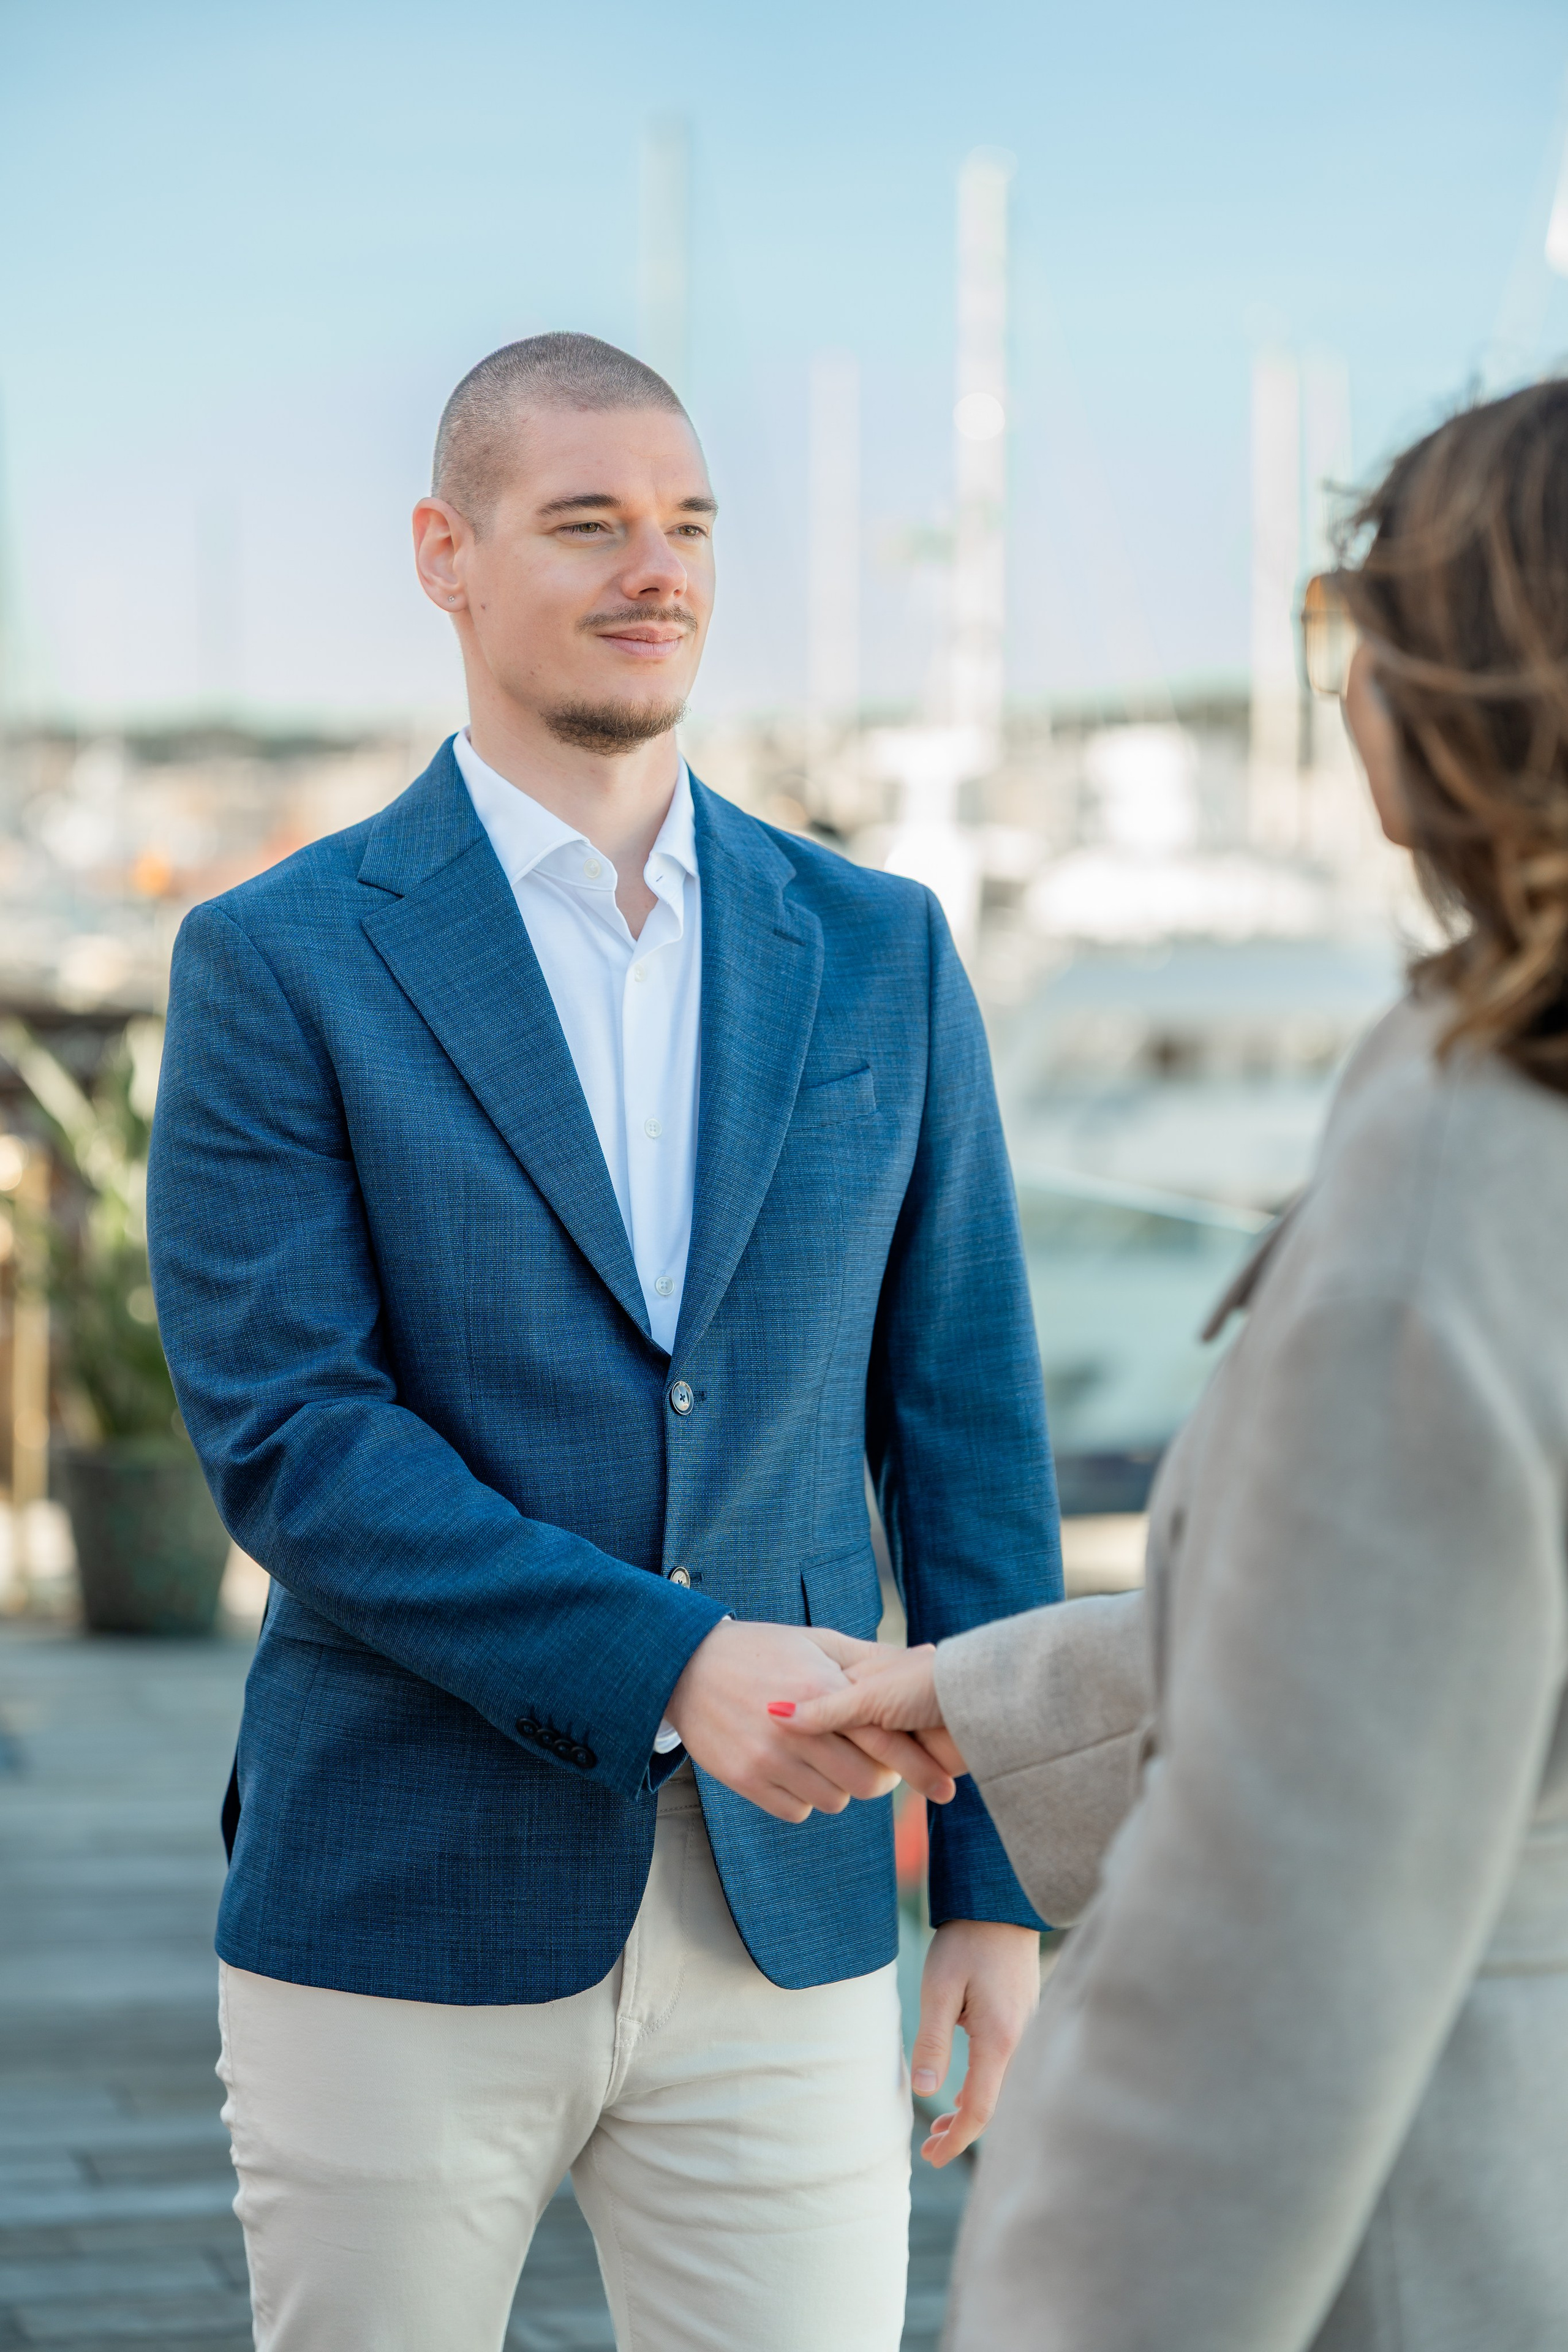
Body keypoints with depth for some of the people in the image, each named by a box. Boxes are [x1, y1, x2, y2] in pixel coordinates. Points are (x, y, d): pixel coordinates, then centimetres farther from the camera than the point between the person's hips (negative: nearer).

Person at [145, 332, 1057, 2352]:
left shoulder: (877, 954, 7)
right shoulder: (281, 965, -4)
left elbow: (961, 1428, 8)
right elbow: (285, 1440, -13)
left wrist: (1003, 1884, 4)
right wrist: (672, 1668, -23)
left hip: (780, 1931, 3)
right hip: (403, 1931, -2)